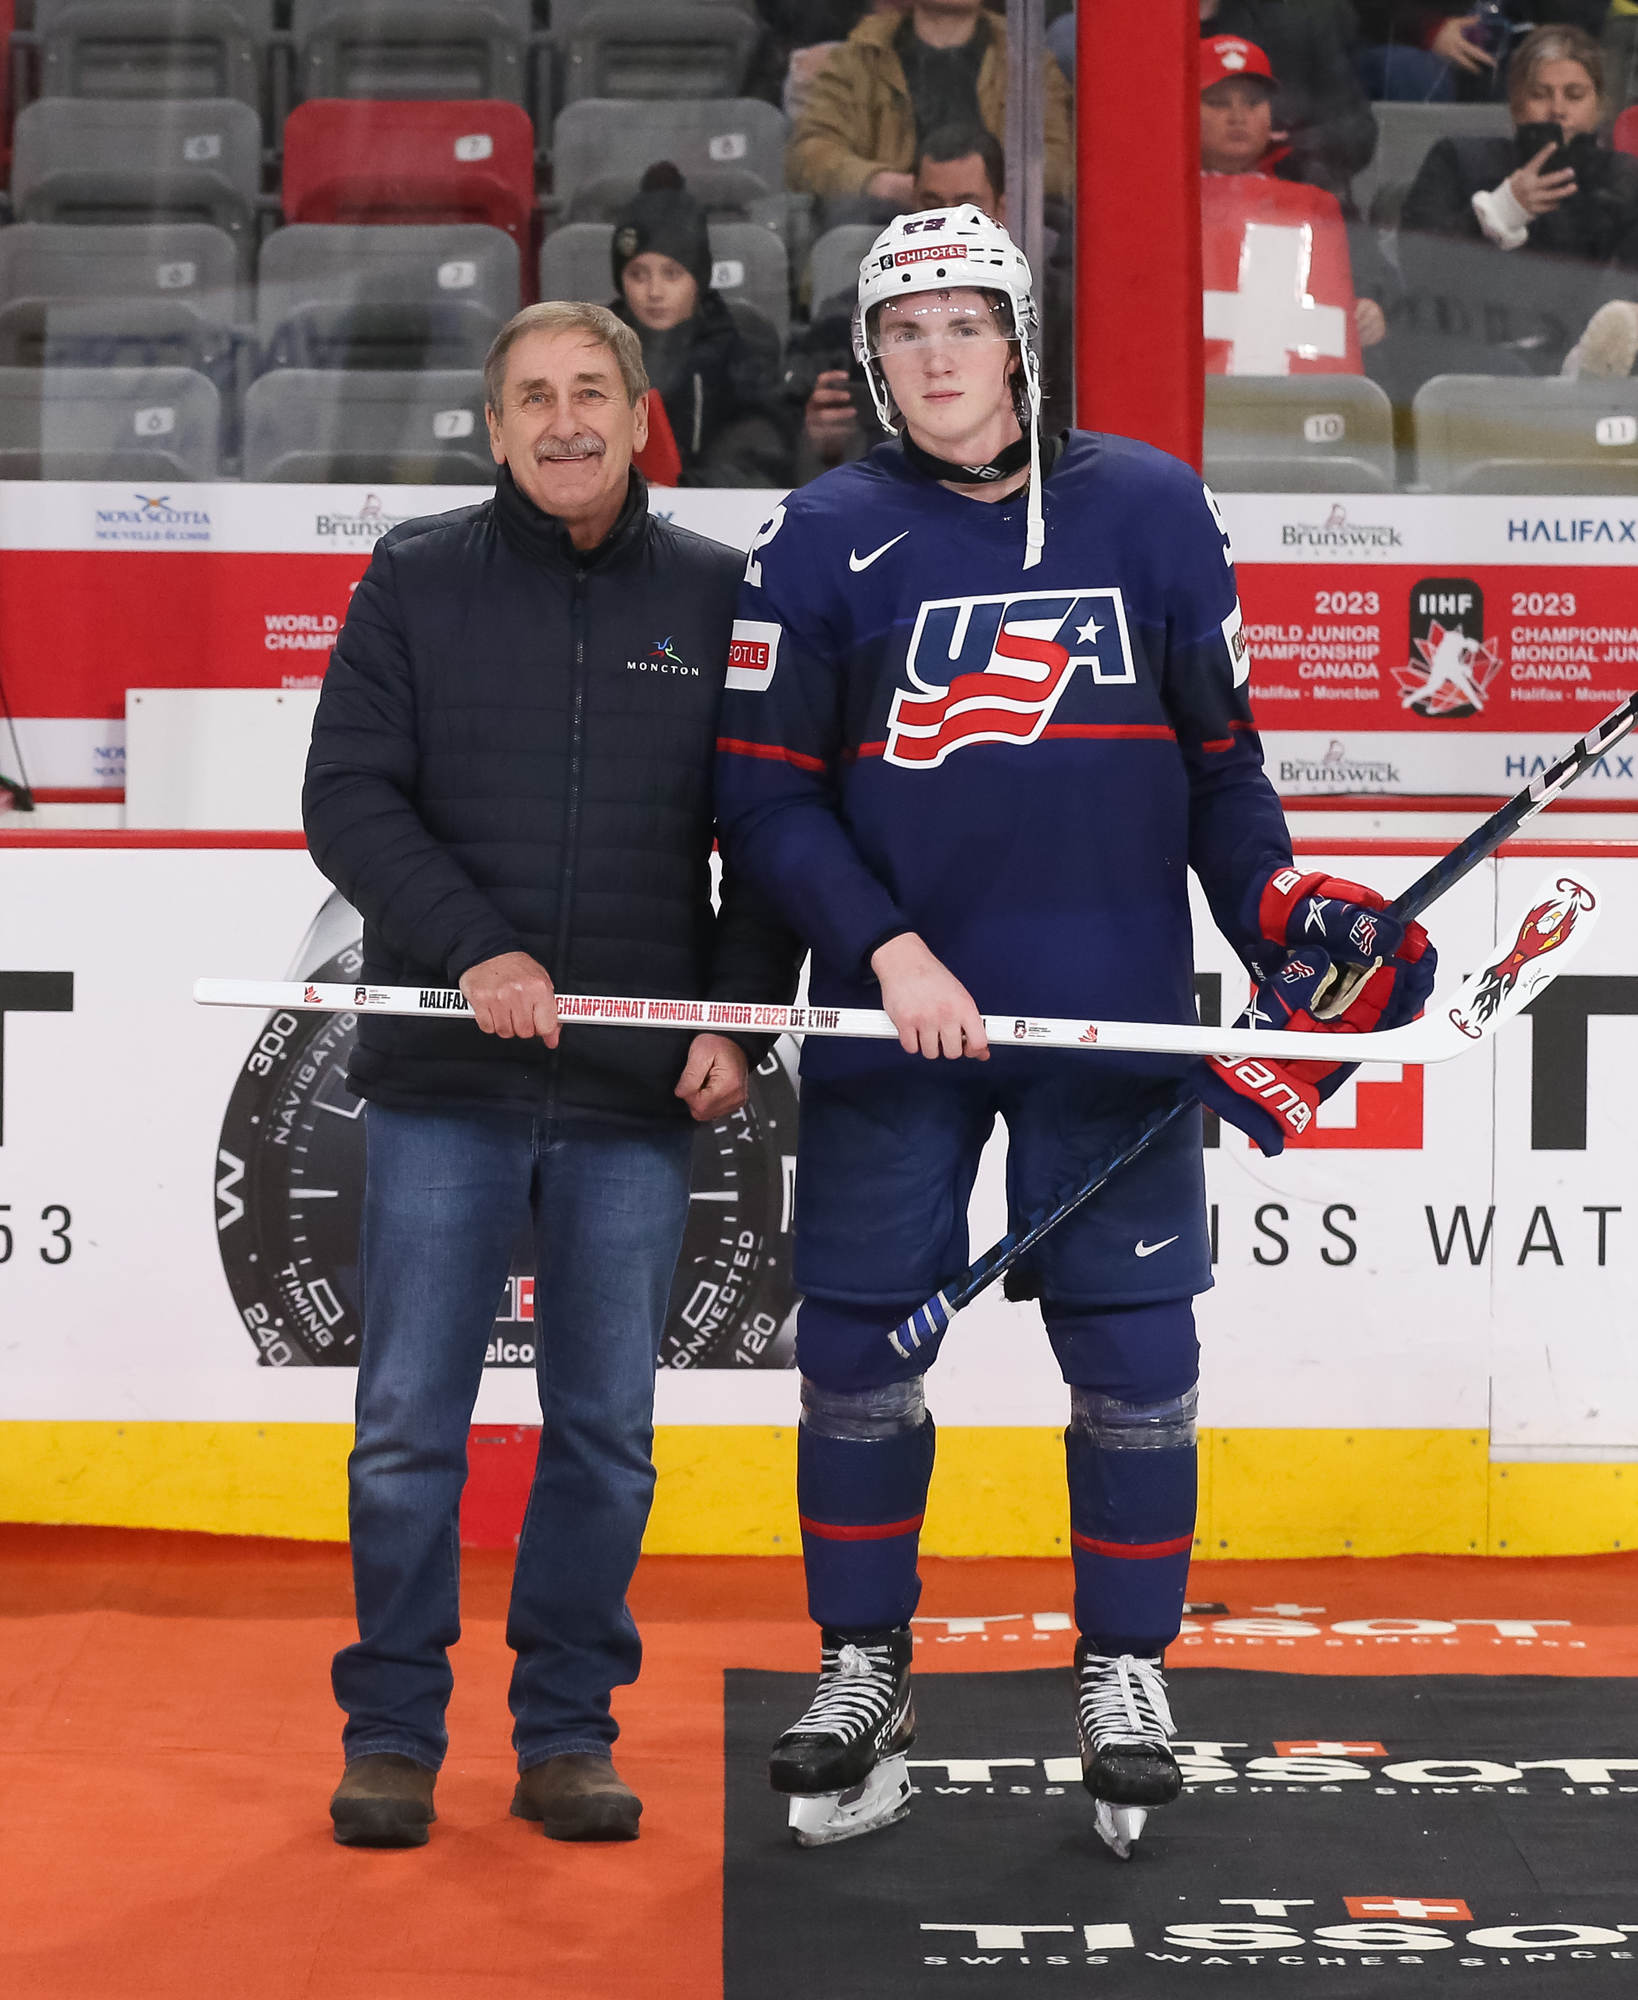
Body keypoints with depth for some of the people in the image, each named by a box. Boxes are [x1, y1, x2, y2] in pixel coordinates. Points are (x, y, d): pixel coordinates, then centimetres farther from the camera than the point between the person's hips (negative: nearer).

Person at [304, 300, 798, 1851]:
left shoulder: (717, 599, 7)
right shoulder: (416, 582, 5)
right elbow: (348, 798, -2)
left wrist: (739, 1019, -3)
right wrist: (474, 950, -15)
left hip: (639, 1092, 1)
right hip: (442, 1086, -1)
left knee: (605, 1428, 6)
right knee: (410, 1419, 1)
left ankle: (567, 1735, 17)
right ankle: (393, 1735, 13)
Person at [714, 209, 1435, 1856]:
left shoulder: (1149, 509, 3)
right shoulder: (823, 538, 0)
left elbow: (1220, 755, 10)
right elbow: (763, 794, -2)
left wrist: (1283, 924, -2)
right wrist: (886, 948, -13)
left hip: (1112, 1013, 0)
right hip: (891, 1017, 0)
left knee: (1132, 1353, 3)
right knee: (858, 1348, 5)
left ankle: (1126, 1673, 20)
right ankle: (863, 1675, 22)